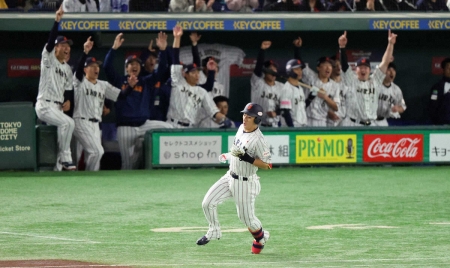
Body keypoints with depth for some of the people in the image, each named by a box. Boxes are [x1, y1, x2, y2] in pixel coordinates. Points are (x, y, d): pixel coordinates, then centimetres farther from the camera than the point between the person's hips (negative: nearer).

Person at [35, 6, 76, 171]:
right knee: (68, 123, -27)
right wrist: (57, 21, -29)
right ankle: (65, 159, -21)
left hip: (58, 108, 8)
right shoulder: (48, 59, -2)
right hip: (45, 105, -8)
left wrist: (68, 101, 1)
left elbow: (68, 88, 24)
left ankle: (58, 167, 6)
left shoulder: (67, 69, 19)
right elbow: (50, 41, -19)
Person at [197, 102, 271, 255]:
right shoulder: (242, 128, 2)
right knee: (208, 203, -2)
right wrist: (228, 155, 26)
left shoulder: (258, 139, -23)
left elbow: (267, 165, -22)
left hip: (245, 183, -7)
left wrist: (248, 158, -31)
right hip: (230, 177, 7)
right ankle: (214, 232, 19)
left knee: (246, 217, 4)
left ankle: (261, 238, 34)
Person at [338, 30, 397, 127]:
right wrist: (342, 46, -22)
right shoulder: (351, 81, 5)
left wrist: (390, 44, -2)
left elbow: (385, 62, 8)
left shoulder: (375, 81, 12)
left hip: (371, 126, 3)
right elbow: (344, 64, -7)